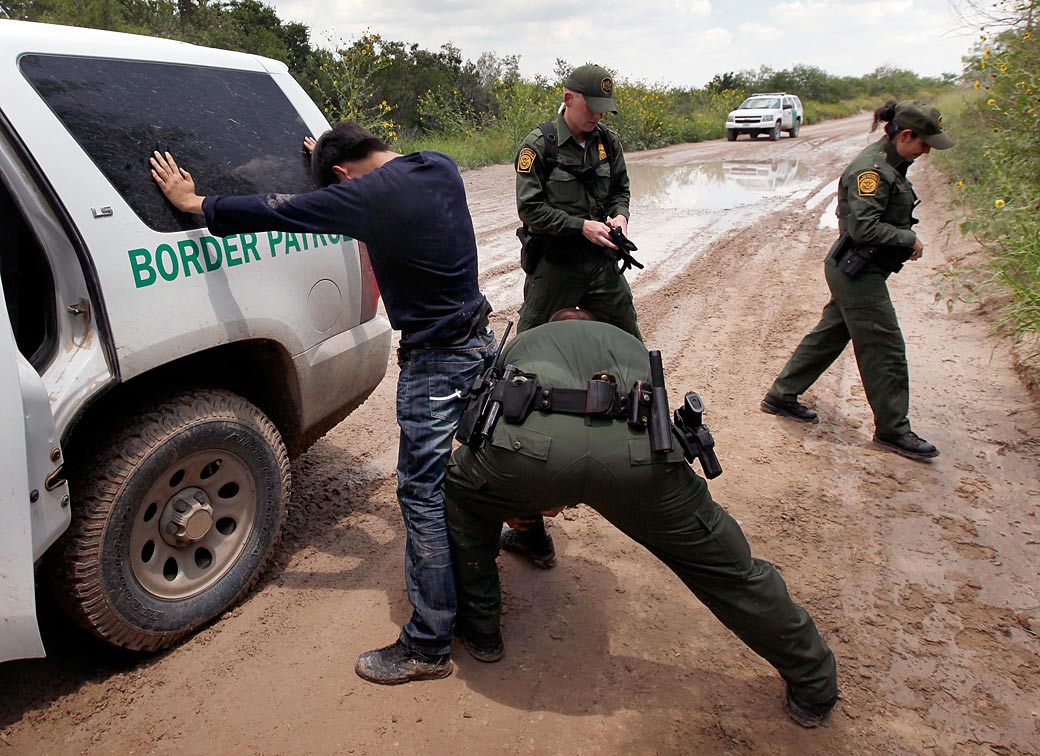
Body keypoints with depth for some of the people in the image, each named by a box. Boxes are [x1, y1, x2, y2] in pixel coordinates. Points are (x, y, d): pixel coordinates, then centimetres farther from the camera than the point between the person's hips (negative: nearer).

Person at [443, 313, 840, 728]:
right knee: (727, 568, 23)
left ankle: (480, 629, 41)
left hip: (532, 445, -1)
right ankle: (813, 685, 39)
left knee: (460, 498, 33)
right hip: (636, 450, 2)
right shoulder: (629, 343, 44)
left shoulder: (518, 345, 43)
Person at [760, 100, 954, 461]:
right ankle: (892, 429, 11)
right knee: (885, 349, -2)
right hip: (858, 272, -10)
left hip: (853, 271, 10)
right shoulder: (871, 169, -20)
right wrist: (910, 239, -15)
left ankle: (781, 396, 27)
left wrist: (906, 240, 6)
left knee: (830, 335, 17)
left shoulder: (890, 165, 11)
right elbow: (865, 228, -26)